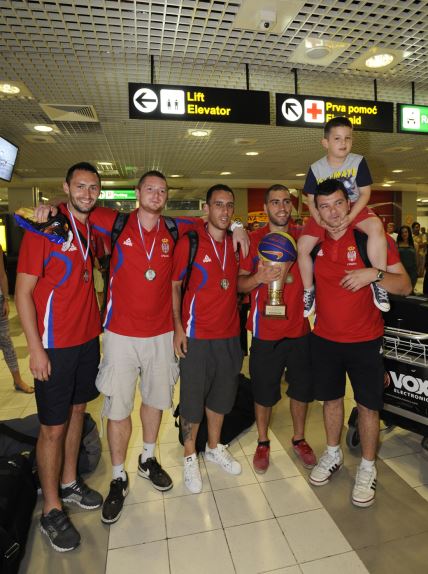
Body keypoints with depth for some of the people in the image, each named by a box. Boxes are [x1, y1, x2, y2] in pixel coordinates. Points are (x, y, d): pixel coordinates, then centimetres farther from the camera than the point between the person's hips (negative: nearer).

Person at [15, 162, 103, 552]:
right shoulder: (45, 227, -12)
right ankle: (51, 511, 23)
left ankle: (70, 484, 37)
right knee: (53, 427, 5)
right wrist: (35, 348, -15)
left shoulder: (94, 228, 5)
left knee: (77, 411, 18)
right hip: (54, 344, -6)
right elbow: (23, 291, -12)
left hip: (88, 338, 6)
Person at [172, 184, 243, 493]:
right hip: (197, 335, -5)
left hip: (230, 334, 5)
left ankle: (214, 447, 41)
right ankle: (190, 456, 31)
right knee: (193, 398, 8)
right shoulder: (189, 242, -9)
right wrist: (178, 327, -13)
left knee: (222, 393, 19)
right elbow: (174, 285, -8)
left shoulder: (236, 243, 6)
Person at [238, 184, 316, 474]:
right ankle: (263, 443, 34)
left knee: (302, 387, 16)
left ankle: (299, 439, 40)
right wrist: (259, 277, -24)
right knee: (264, 390, 10)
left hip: (300, 327, 3)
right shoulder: (253, 240, -3)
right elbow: (240, 284, -5)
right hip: (266, 329, -2)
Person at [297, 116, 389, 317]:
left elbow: (365, 193, -7)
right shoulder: (316, 168, -5)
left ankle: (379, 281, -23)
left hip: (354, 208, -1)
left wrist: (350, 217, -23)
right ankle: (309, 291, 7)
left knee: (376, 226, -33)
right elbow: (311, 200, -3)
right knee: (302, 246, -13)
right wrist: (320, 220, -21)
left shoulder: (358, 161, -7)